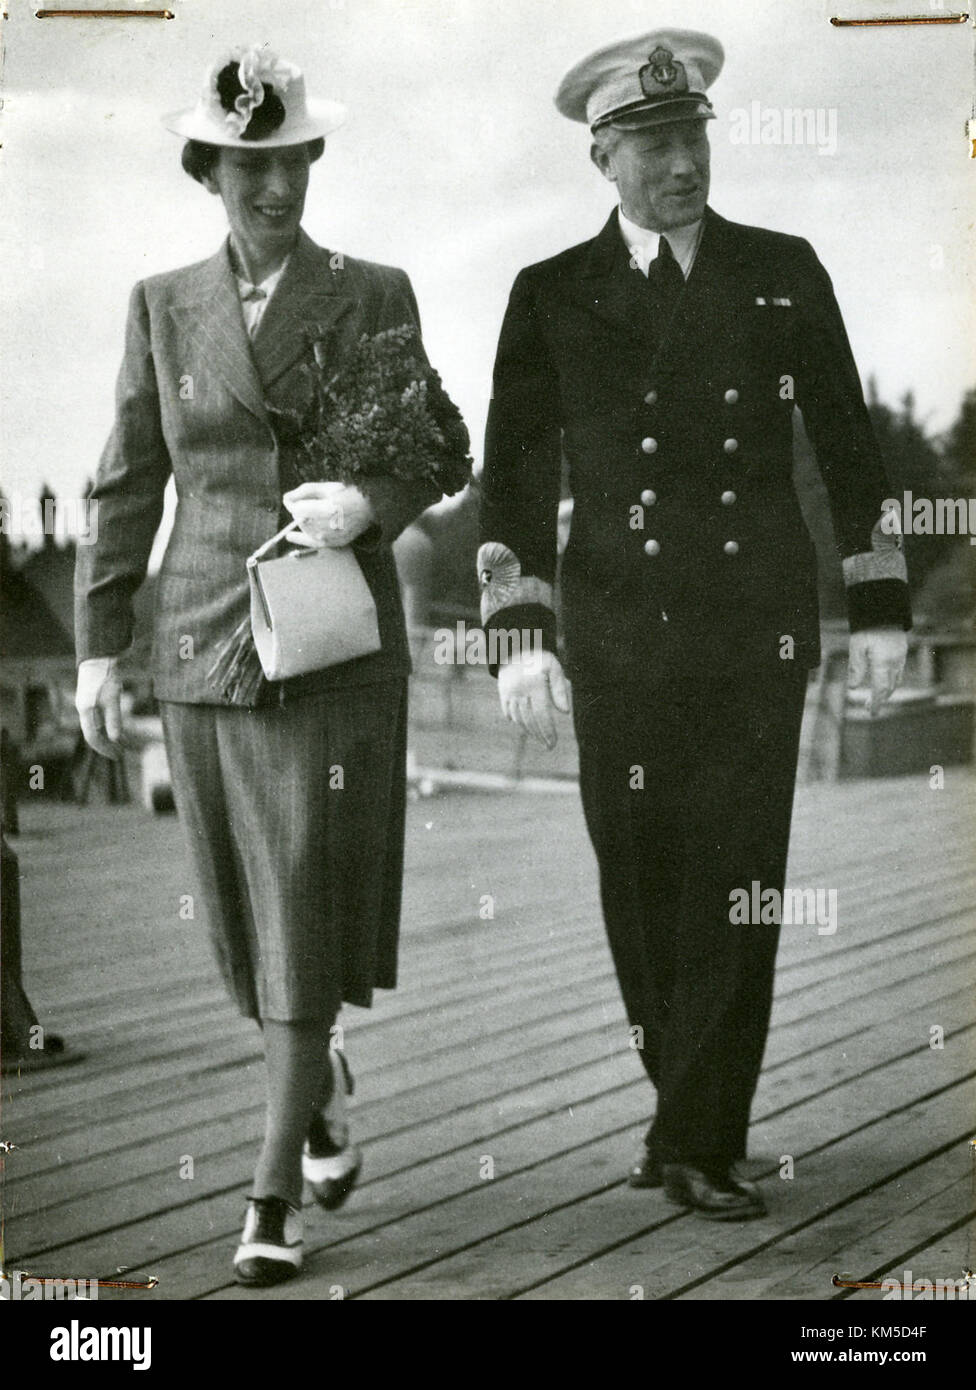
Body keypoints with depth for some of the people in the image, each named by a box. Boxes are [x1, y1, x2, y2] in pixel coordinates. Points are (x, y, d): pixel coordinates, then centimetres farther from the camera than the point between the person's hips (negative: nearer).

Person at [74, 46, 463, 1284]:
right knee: (250, 910, 10)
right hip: (205, 644, 3)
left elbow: (426, 457, 4)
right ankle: (322, 1086, 39)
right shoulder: (163, 305, 7)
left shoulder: (374, 297, 1)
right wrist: (98, 644, 3)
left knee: (309, 913, -6)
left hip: (339, 647, -2)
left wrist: (368, 504, -18)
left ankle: (273, 1198, 1)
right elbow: (129, 483, 7)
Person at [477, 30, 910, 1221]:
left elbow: (847, 443, 10)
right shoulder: (553, 296, 4)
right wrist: (517, 634, -10)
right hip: (621, 631, 0)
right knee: (641, 883, 6)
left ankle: (698, 1143, 6)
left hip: (758, 624, 0)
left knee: (737, 883, -4)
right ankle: (684, 1101, 28)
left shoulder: (783, 273, 6)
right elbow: (516, 475, 0)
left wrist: (879, 606, 5)